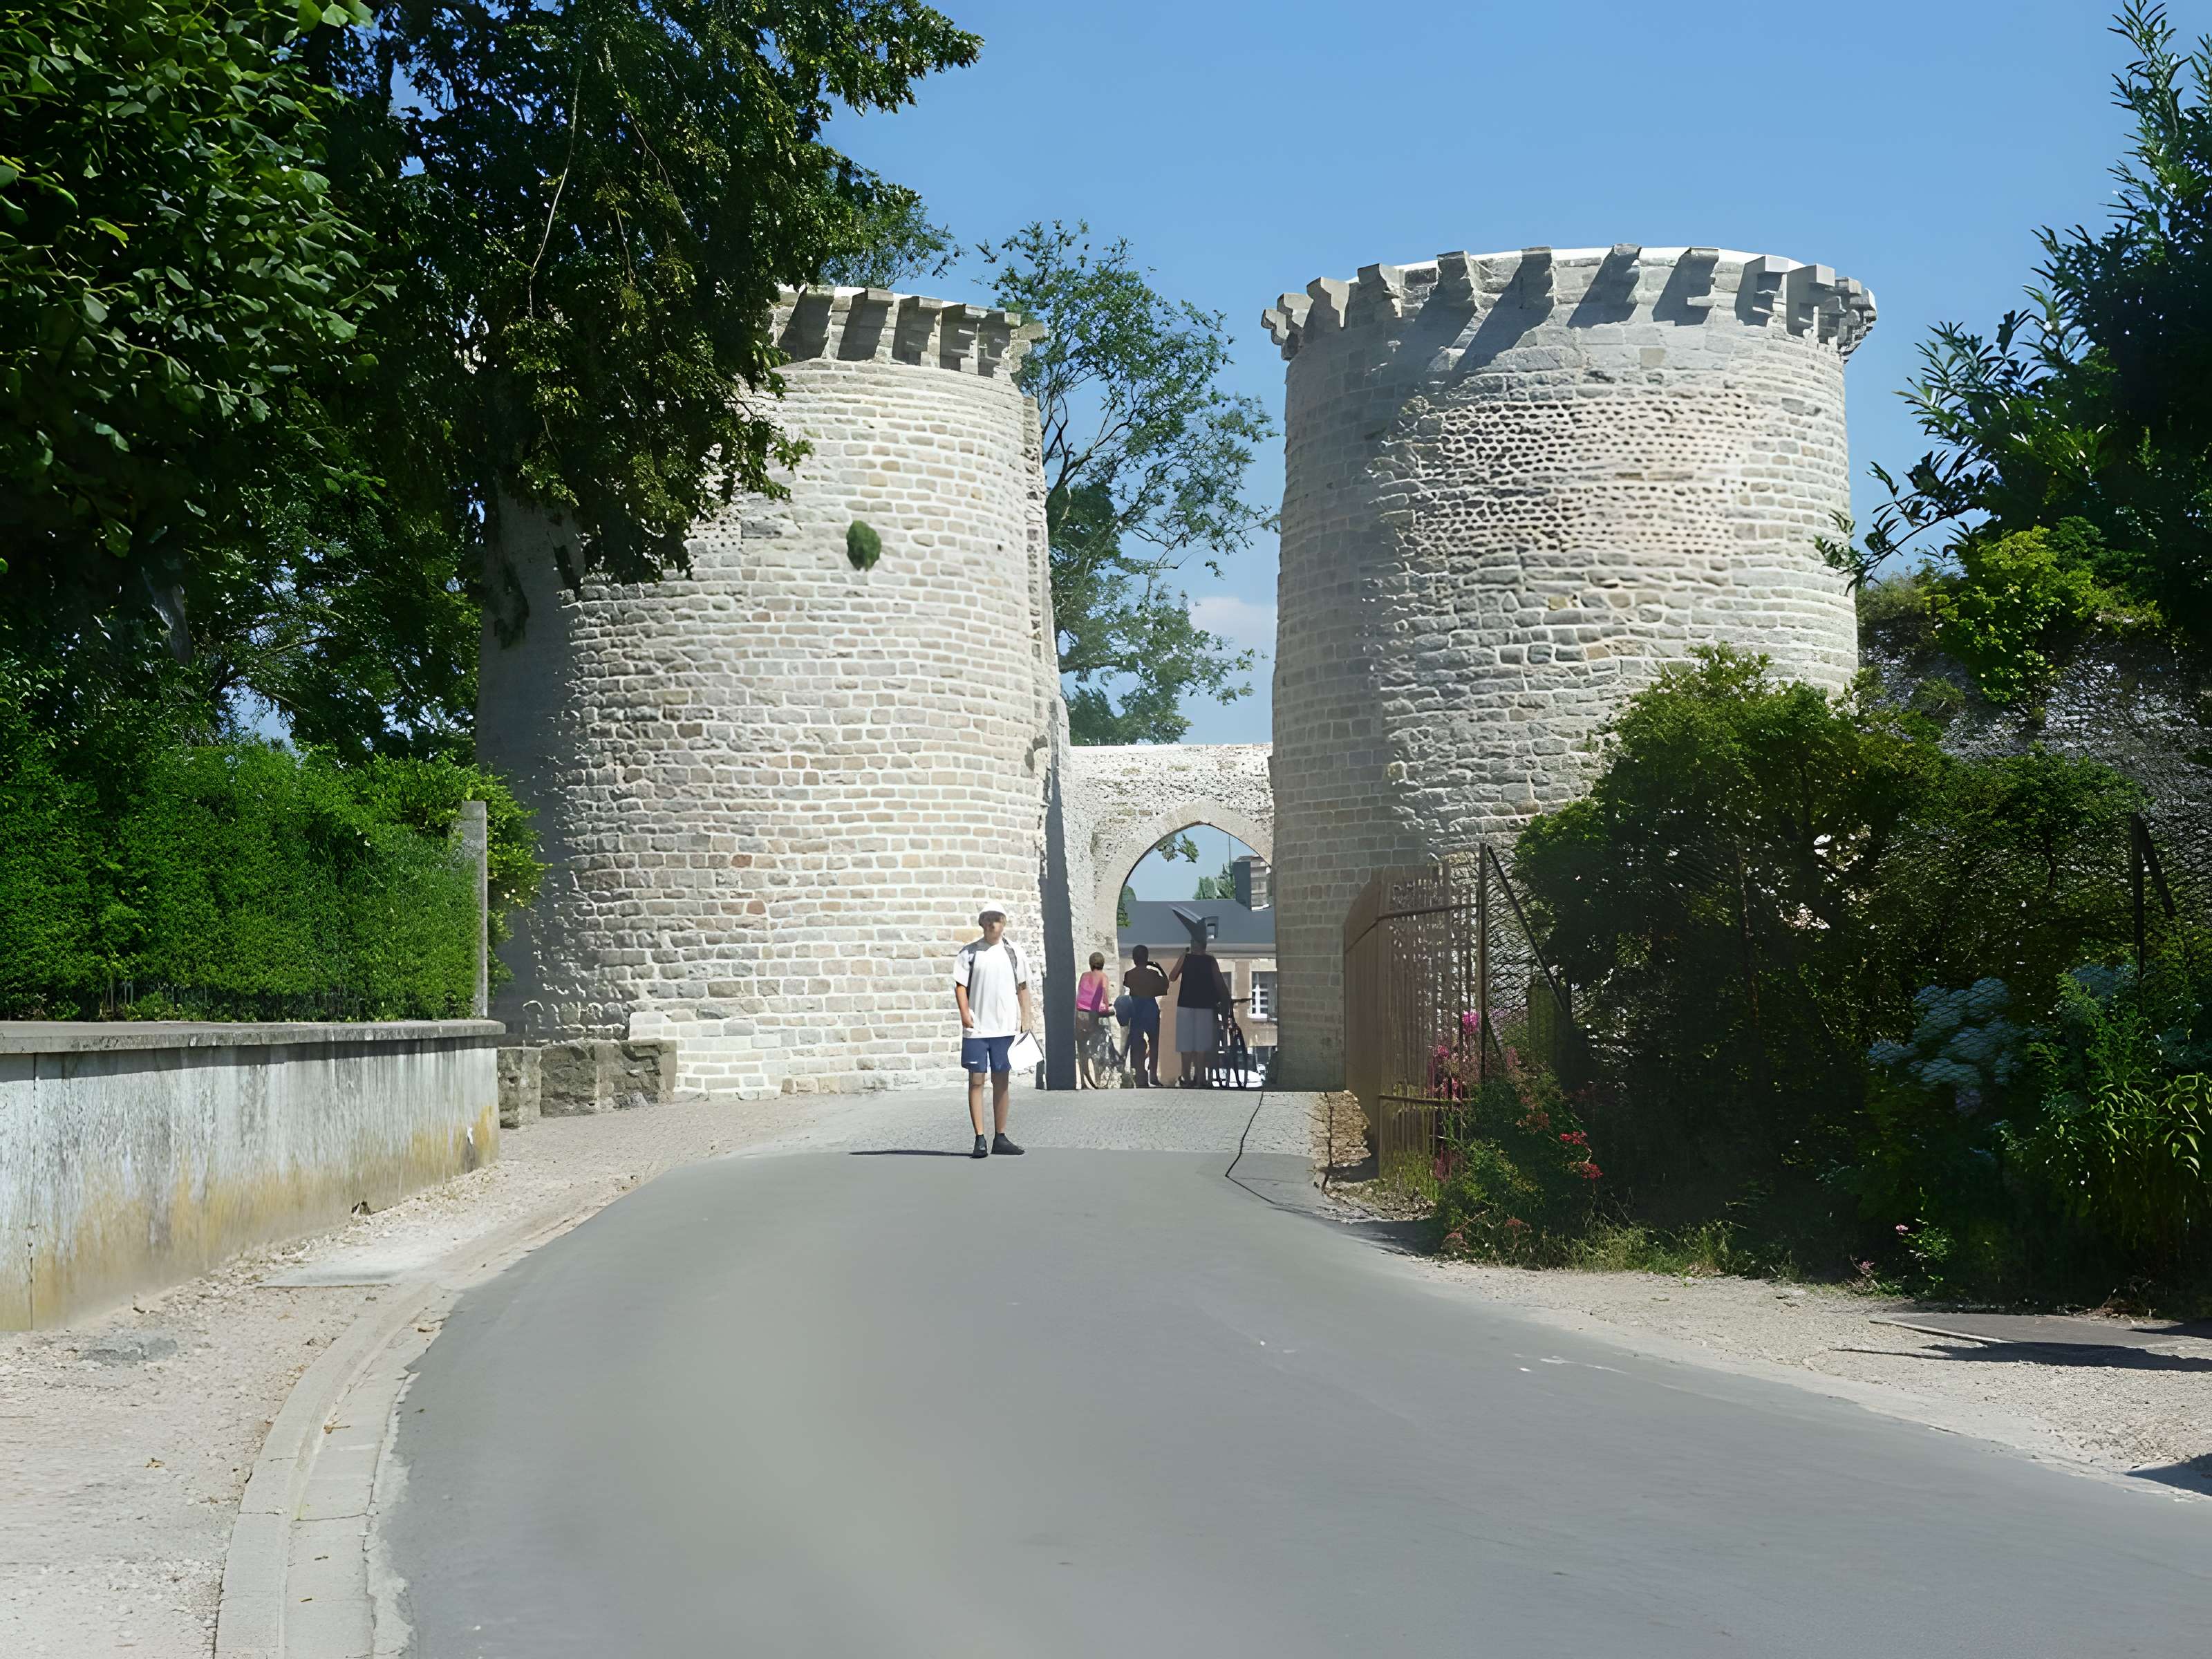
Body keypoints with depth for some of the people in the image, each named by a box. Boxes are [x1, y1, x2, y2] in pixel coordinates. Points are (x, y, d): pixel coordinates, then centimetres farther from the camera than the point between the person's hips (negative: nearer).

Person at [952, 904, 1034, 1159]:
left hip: (1005, 1026, 2)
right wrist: (965, 1013, -16)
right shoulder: (969, 953, 1)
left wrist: (1025, 1018, 7)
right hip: (977, 1027, -2)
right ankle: (980, 1140, -2)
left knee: (1002, 1081, 7)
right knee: (976, 1080, -3)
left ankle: (1000, 1138, 15)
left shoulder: (1013, 951, 8)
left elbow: (1022, 987, 11)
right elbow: (960, 985, -2)